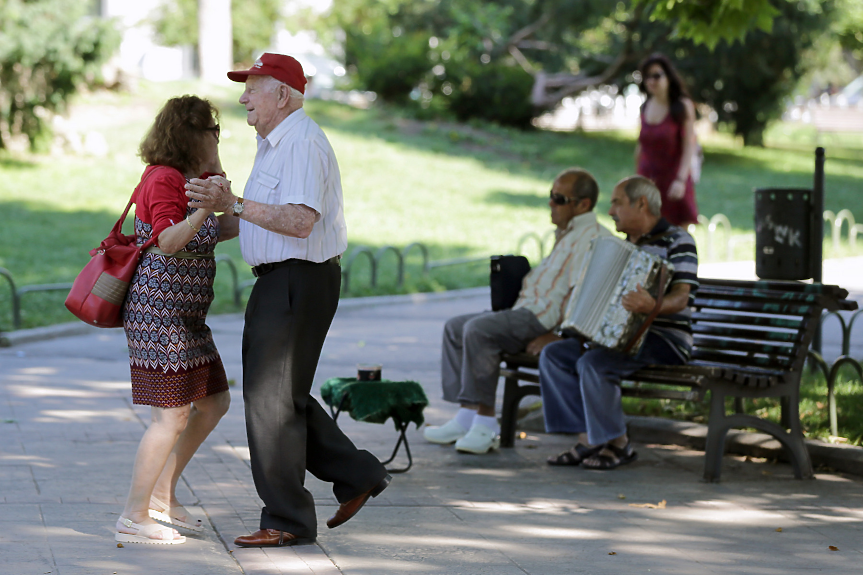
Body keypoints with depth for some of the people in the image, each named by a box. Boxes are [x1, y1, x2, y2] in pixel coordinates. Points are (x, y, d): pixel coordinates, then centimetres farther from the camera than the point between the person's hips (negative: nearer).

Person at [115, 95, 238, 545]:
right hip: (159, 312, -11)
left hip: (183, 317, 11)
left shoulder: (184, 178, 15)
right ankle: (133, 518, -4)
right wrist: (206, 208, -37)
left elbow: (212, 234, 23)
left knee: (214, 404, 14)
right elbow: (168, 242, -27)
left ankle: (162, 494, 22)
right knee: (173, 416, -10)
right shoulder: (164, 179, -15)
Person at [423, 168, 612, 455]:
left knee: (479, 329, -29)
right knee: (455, 328, 8)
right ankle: (468, 416, 0)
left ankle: (486, 423, -26)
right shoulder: (567, 235, 24)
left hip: (545, 318, -11)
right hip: (527, 311, 11)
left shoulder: (591, 238, -12)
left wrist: (557, 337, -25)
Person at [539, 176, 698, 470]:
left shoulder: (677, 241, -7)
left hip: (666, 340, -9)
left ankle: (618, 444, -16)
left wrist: (653, 305, -40)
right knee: (553, 355, -9)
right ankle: (587, 440, -10)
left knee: (592, 363, -31)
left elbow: (681, 298, -19)